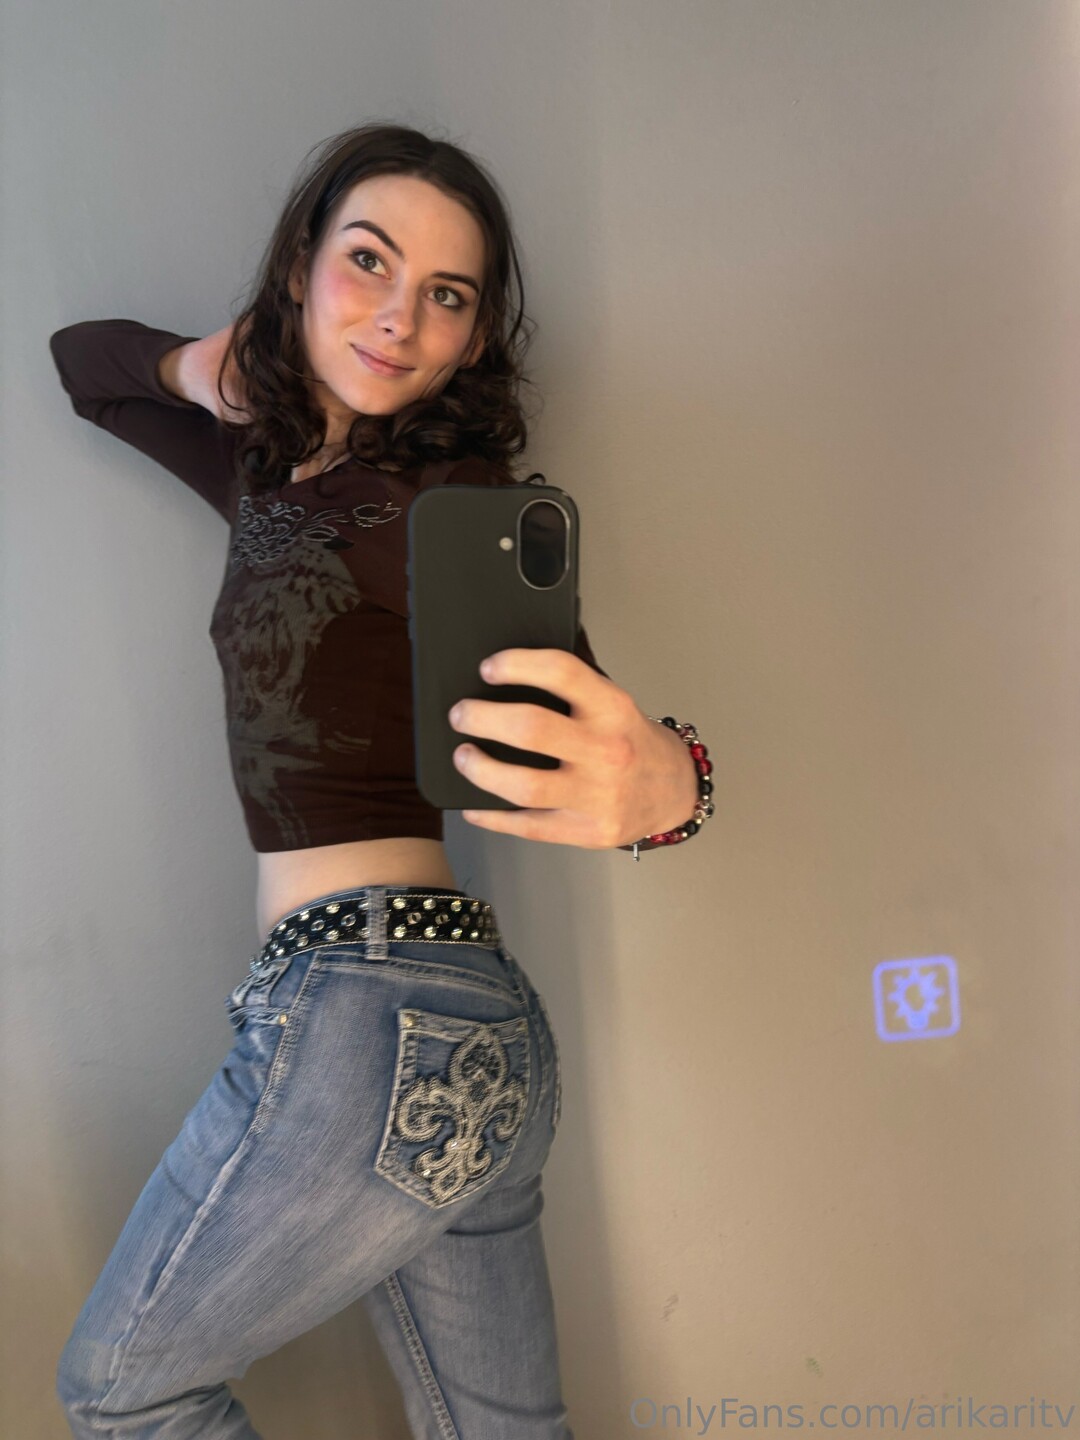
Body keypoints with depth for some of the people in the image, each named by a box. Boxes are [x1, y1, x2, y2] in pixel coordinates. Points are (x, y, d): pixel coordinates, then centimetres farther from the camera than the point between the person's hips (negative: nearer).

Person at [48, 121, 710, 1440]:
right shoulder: (279, 479, 15)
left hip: (367, 1023, -7)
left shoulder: (444, 497, -8)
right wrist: (194, 372, 10)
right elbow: (81, 359, 31)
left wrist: (662, 785, -41)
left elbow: (579, 729, -19)